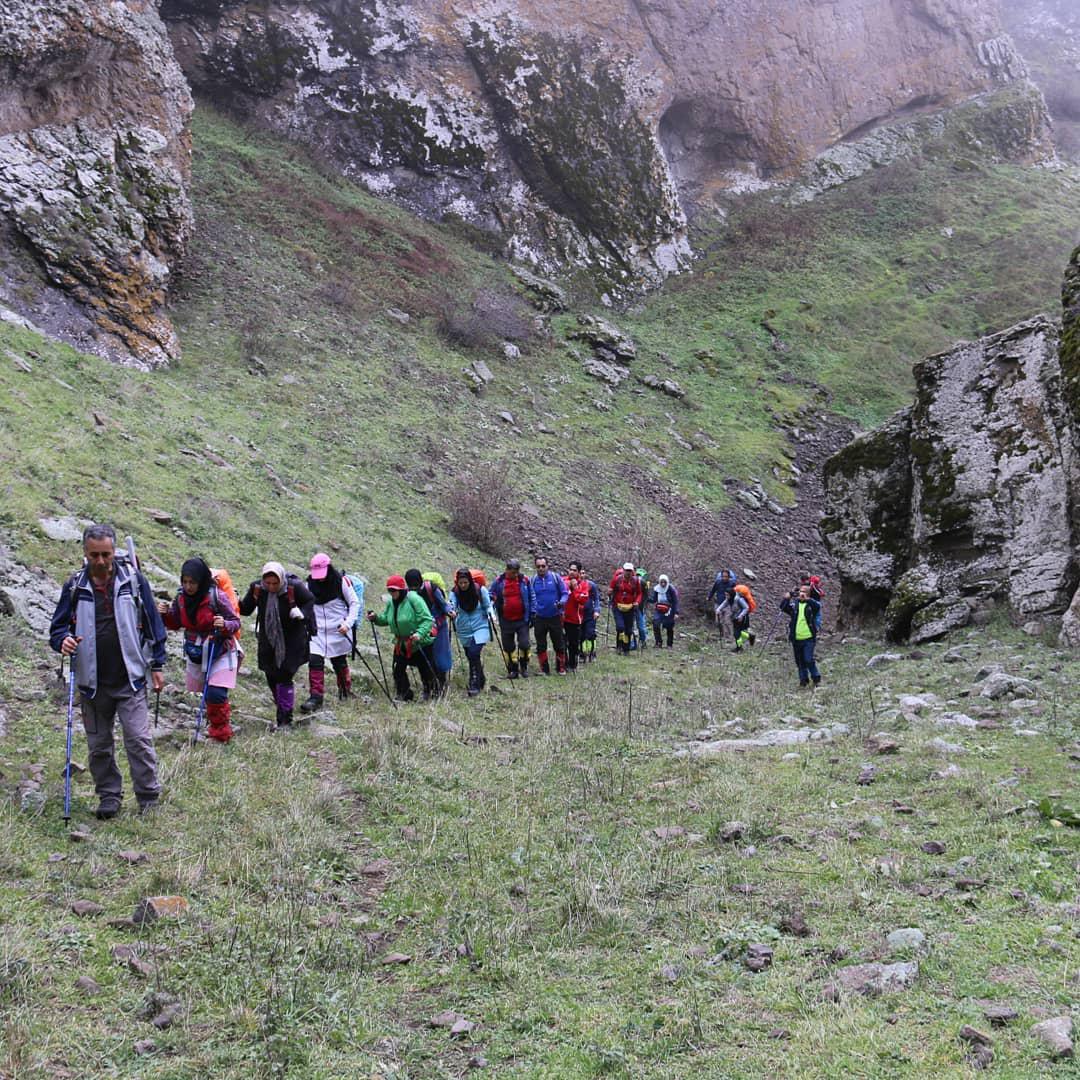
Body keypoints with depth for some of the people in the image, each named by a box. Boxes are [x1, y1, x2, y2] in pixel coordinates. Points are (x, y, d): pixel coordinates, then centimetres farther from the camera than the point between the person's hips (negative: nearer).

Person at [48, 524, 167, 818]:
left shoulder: (133, 579, -1)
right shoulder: (75, 586, 2)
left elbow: (152, 623, 4)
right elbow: (58, 626, 8)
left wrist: (157, 665, 3)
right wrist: (63, 641, -16)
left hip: (130, 679, -2)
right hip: (92, 682, 3)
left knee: (138, 740, -7)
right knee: (98, 745, 11)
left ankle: (149, 799, 3)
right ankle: (109, 796, 24)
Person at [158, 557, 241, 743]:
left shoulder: (217, 597, -19)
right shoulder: (181, 597, -4)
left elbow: (236, 622, -13)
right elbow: (175, 624, 9)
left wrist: (225, 625, -34)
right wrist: (165, 614, -11)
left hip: (220, 653, -5)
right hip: (196, 654, 5)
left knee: (216, 694, -15)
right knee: (205, 692, 15)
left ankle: (220, 734, 5)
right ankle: (215, 725, 38)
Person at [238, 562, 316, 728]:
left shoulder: (294, 587, -20)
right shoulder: (256, 588, -11)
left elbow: (310, 601, -2)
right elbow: (246, 609, 1)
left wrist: (302, 613, -22)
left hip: (292, 641, -4)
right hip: (268, 641, 4)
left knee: (284, 677, -10)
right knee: (271, 678, 10)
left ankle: (285, 719, -1)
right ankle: (283, 713, 29)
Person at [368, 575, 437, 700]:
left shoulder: (414, 599, -22)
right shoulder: (390, 602, 1)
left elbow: (427, 619, -23)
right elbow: (385, 619, 13)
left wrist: (420, 633, -36)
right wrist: (376, 618, -7)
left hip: (421, 643, -6)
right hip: (401, 643, 6)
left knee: (426, 670, 5)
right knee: (398, 669, 4)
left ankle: (429, 692, 31)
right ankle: (405, 695, 22)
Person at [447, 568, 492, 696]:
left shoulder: (480, 590, -8)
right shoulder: (454, 592, -5)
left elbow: (488, 606, 4)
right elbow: (451, 605, -19)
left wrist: (491, 616, -15)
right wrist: (451, 612, -41)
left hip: (480, 628, -3)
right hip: (464, 631, 3)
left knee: (474, 654, -20)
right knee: (471, 657, 11)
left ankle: (474, 685, -14)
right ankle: (481, 681, 33)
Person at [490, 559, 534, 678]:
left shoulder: (525, 580, -2)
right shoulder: (499, 581, -2)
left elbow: (531, 598, 4)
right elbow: (492, 596, 9)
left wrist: (532, 615, 2)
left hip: (522, 619, -1)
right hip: (506, 621, 1)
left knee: (524, 644, -5)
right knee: (508, 647, 8)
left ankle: (524, 667, 18)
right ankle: (513, 669, 22)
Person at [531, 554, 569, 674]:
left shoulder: (555, 577, -5)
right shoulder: (533, 580, 0)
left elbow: (564, 593, 0)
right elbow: (531, 598, 11)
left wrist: (561, 602, -19)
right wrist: (533, 612, 1)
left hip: (555, 616, -2)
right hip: (539, 618, 2)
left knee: (559, 644, 4)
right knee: (541, 645, 5)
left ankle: (561, 667, 16)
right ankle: (544, 669, 15)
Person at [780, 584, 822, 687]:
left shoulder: (811, 604, 0)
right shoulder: (794, 604, 7)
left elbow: (818, 606, -22)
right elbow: (783, 607, -6)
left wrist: (807, 598, -33)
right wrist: (787, 597, -22)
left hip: (808, 638, -3)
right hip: (796, 639, 3)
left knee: (808, 660, -9)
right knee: (800, 661, 11)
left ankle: (816, 679, 7)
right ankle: (803, 680, 23)